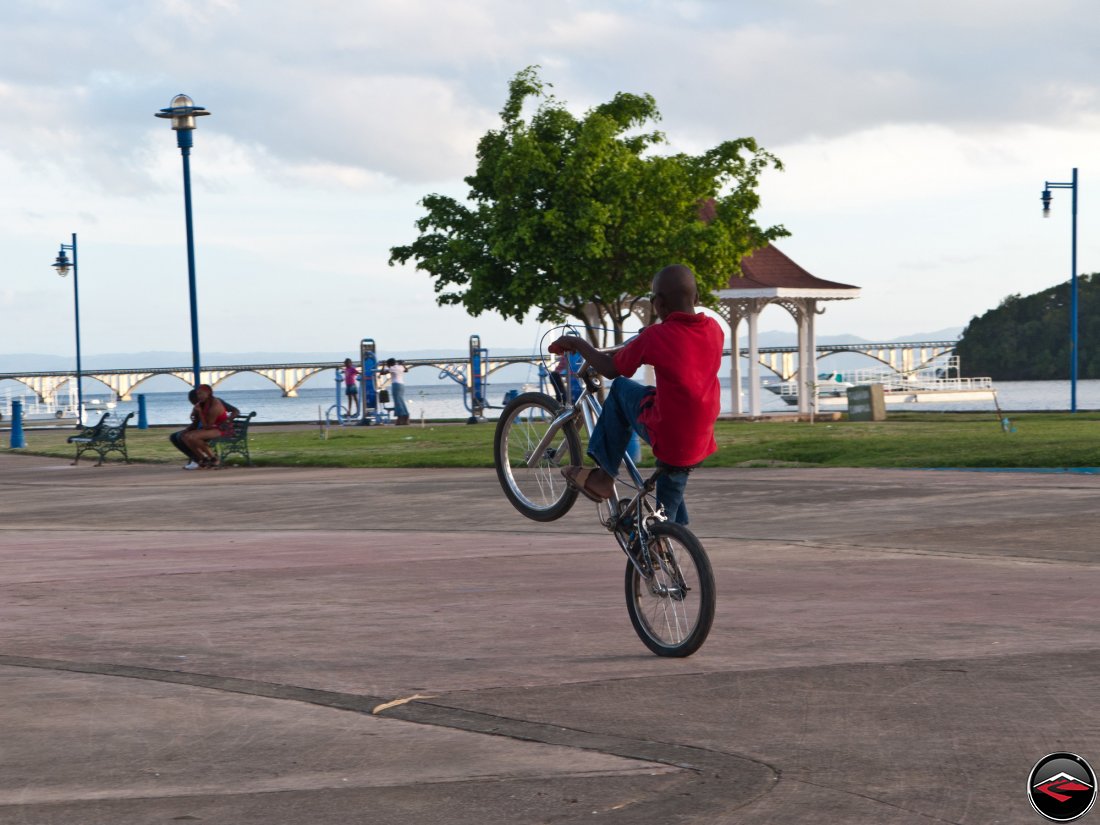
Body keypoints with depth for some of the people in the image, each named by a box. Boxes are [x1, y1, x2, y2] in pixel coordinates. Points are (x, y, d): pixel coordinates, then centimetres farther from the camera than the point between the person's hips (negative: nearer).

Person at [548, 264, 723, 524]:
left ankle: (603, 476, 19)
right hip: (700, 442, 5)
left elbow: (610, 369, -1)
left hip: (665, 437, -5)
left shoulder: (654, 337, -15)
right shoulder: (714, 329, 0)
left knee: (621, 388, 18)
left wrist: (577, 344, 15)